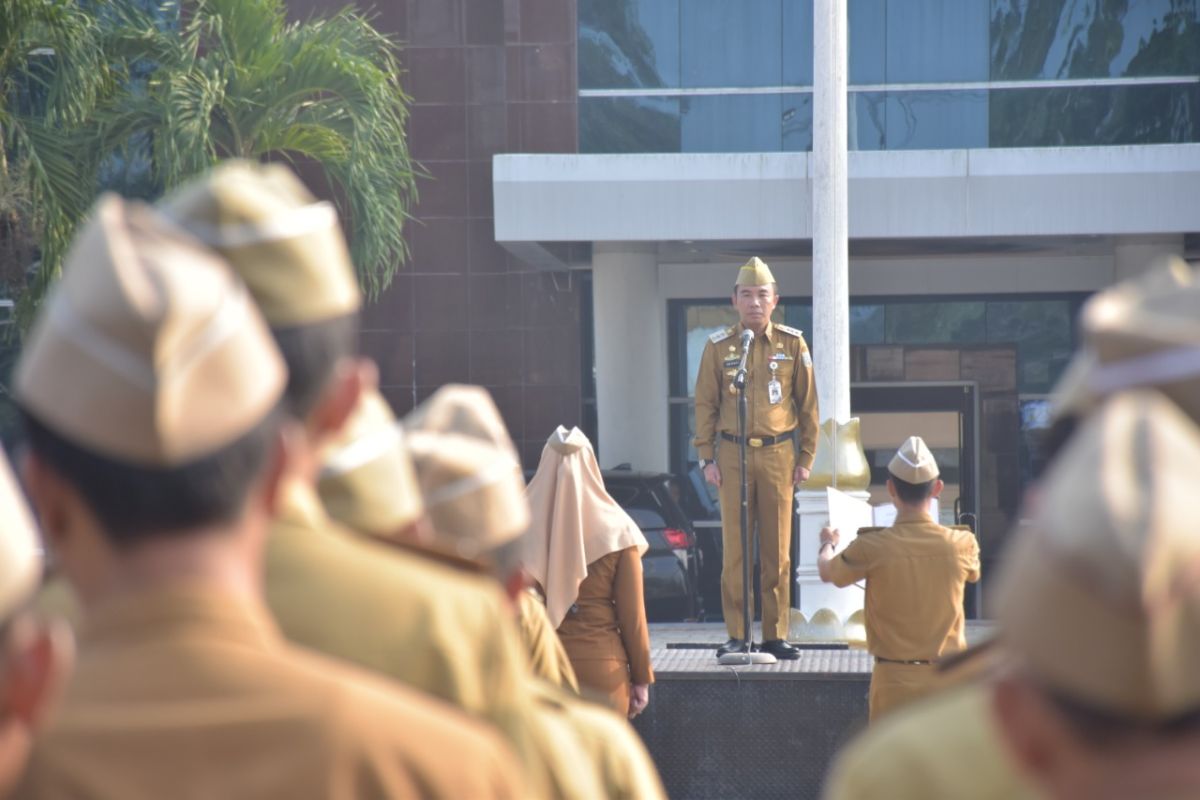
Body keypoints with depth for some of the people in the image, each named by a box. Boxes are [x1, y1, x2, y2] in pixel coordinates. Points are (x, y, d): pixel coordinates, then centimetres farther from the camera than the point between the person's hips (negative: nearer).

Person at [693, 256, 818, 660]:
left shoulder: (792, 344, 4)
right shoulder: (718, 346, 3)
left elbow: (808, 404, 7)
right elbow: (705, 405, 5)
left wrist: (805, 459, 3)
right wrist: (707, 458, -2)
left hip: (778, 455, 0)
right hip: (733, 456, 0)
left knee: (778, 551, 3)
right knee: (735, 550, -1)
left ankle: (775, 635, 8)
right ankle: (736, 634, 4)